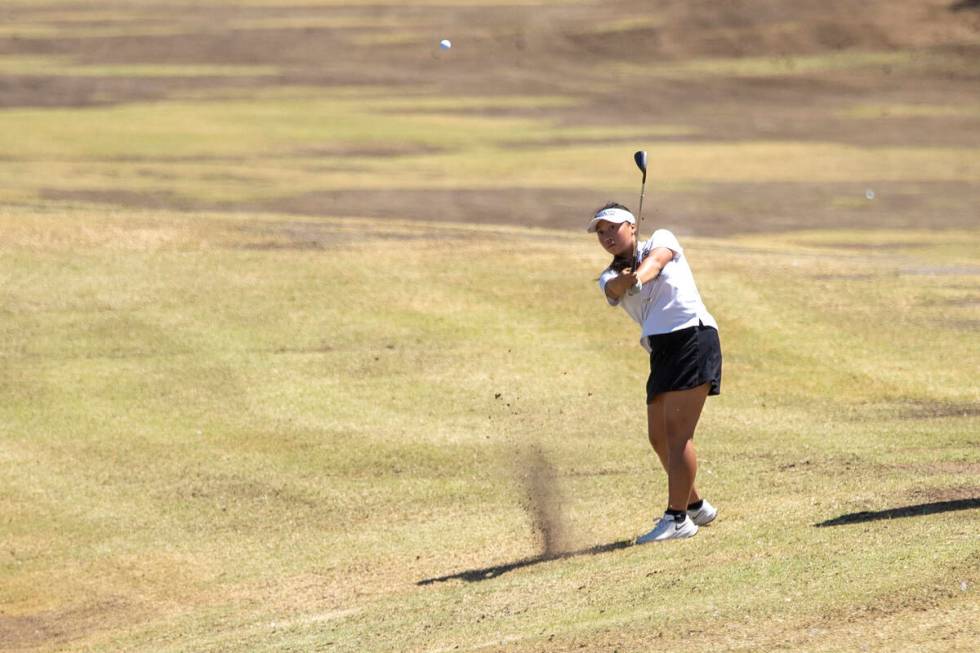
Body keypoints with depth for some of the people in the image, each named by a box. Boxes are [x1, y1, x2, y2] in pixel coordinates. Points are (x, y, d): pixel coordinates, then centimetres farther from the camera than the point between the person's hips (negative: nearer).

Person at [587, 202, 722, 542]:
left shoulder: (660, 240, 6)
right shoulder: (609, 278, 15)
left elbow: (656, 259, -18)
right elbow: (614, 289, -10)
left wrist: (640, 275, -42)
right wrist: (623, 281, -36)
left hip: (692, 338, -7)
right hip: (661, 352, 7)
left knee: (676, 433, -14)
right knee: (659, 437, 10)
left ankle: (677, 518, -17)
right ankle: (695, 505, 30)